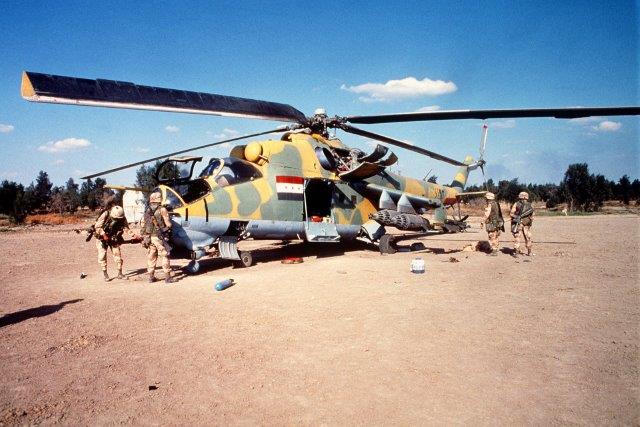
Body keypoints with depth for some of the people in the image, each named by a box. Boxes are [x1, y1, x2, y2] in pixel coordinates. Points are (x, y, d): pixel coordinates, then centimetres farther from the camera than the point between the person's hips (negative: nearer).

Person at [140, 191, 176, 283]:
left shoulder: (147, 210, 9)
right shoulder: (162, 209, -8)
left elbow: (142, 225, 12)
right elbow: (168, 224, -9)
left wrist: (144, 236, 20)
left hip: (148, 237, 5)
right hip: (159, 237, -5)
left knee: (151, 257, 13)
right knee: (165, 256, 1)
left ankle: (151, 277, 18)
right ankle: (167, 277, -1)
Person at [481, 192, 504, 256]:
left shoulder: (490, 205, -14)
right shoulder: (496, 204, 12)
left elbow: (486, 215, -19)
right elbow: (499, 213, 17)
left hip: (492, 224, -9)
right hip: (498, 223, 9)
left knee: (492, 238, -3)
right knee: (495, 237, 15)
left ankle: (494, 251, -2)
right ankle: (495, 250, 21)